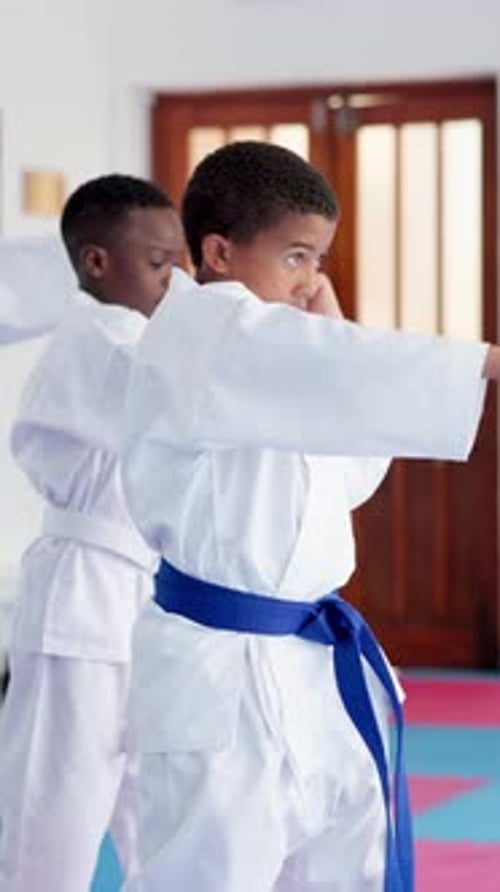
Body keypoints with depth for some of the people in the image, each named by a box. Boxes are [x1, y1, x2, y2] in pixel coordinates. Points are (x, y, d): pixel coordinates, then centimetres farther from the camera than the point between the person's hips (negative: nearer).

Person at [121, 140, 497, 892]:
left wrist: (331, 336, 6)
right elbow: (344, 377, -30)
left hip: (304, 658, 10)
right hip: (221, 666, -10)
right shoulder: (196, 335, -15)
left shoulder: (270, 354, 14)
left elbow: (352, 476, 16)